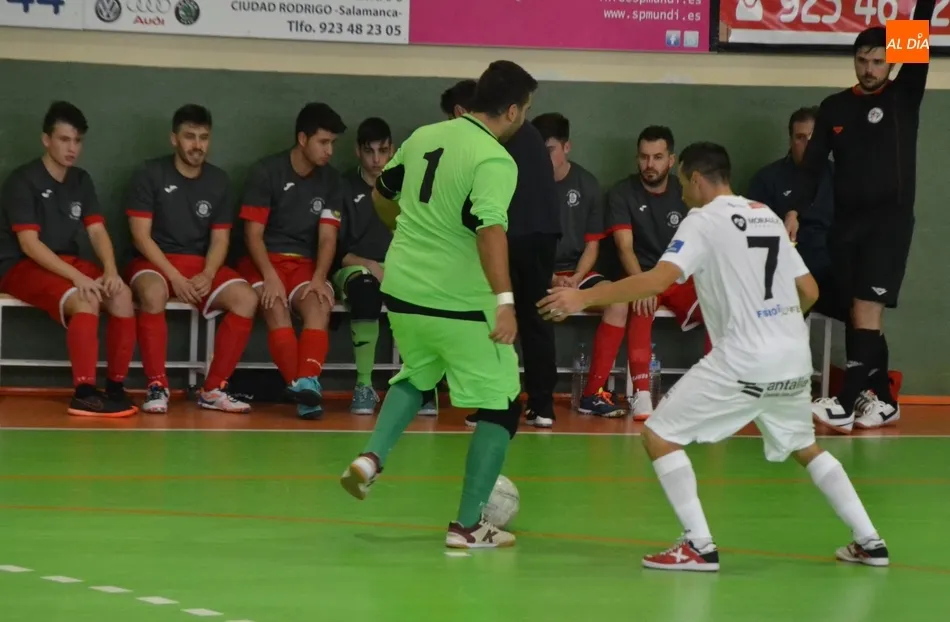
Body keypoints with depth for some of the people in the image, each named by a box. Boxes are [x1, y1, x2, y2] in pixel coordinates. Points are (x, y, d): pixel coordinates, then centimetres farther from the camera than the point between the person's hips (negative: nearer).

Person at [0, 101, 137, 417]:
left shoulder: (81, 181, 9)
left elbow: (98, 232, 3)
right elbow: (29, 245, -20)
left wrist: (111, 272, -18)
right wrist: (77, 277, -30)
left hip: (66, 263, 7)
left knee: (121, 295, -20)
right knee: (85, 300, -33)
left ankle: (115, 387, -15)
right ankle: (84, 394, -34)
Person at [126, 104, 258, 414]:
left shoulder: (219, 181, 8)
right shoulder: (150, 174, -4)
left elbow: (219, 240, 6)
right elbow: (141, 235, -9)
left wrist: (207, 276, -15)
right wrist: (175, 276, -19)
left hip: (202, 266, 4)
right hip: (154, 262, -4)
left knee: (246, 298, -23)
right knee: (153, 292, -39)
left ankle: (213, 389, -16)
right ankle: (157, 387, -28)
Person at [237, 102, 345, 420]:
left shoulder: (331, 181, 6)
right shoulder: (265, 172, -5)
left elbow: (327, 237, 1)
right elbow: (253, 234, -7)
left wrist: (319, 277, -18)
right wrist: (270, 275, -23)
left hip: (305, 264, 3)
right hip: (263, 262, -3)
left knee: (320, 305, -30)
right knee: (277, 308, -34)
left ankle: (306, 382, -46)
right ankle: (302, 384, -42)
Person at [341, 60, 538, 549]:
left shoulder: (424, 137, 6)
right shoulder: (494, 161, -16)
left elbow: (382, 193, 21)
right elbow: (490, 229, -31)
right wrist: (505, 301, -39)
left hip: (402, 290, 7)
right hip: (459, 303, -7)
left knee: (417, 376, 33)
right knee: (501, 406, 6)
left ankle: (372, 458, 13)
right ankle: (468, 525, 6)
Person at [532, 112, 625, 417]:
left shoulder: (587, 185, 1)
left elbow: (591, 245, 4)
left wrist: (576, 279, -15)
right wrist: (550, 280, -18)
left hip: (576, 272, 3)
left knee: (618, 301, -25)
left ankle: (593, 393, -20)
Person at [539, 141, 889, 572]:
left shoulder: (704, 221, -5)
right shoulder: (767, 217, 15)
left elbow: (659, 280, -20)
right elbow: (809, 291, 19)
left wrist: (583, 298, -21)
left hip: (744, 361, -7)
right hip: (794, 358, 7)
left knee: (659, 435, 1)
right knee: (805, 447, 28)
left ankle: (699, 546, -6)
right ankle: (869, 541, 24)